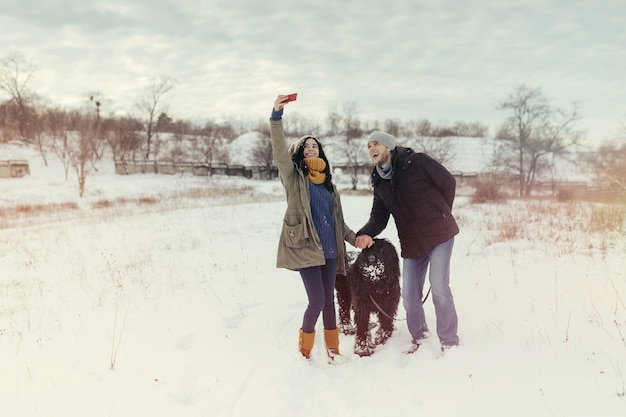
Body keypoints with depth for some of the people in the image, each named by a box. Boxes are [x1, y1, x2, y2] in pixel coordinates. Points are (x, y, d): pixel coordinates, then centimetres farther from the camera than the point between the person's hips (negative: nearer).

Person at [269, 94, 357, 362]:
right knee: (317, 300, -8)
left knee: (328, 300, 11)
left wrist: (356, 239, 15)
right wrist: (276, 116, -25)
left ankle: (332, 348, 26)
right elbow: (279, 151, -15)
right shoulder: (293, 175, 3)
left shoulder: (327, 183, 17)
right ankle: (304, 349, 14)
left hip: (329, 249, 5)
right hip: (305, 247, -5)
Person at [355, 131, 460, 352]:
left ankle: (449, 342, 5)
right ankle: (419, 338, 27)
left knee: (438, 286, -11)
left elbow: (448, 182, -4)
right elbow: (379, 216, 4)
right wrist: (365, 233, -17)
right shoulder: (380, 183, 9)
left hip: (439, 234, -6)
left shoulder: (416, 162, -8)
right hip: (411, 242, 6)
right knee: (409, 294, 6)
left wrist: (441, 216, 3)